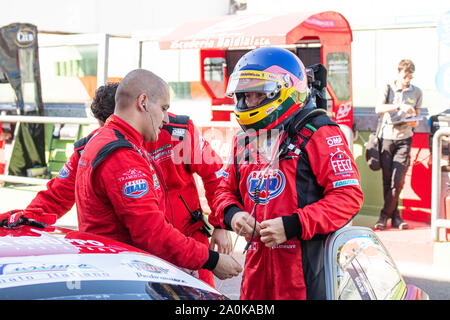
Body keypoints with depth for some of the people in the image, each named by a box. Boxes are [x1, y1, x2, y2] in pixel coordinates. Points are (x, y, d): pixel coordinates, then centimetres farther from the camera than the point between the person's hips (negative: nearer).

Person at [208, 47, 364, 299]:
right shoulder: (244, 140, 16)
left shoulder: (317, 133, -6)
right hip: (258, 265, 6)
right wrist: (231, 214, 0)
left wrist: (292, 226, -20)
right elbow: (226, 189, 25)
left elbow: (348, 195, -14)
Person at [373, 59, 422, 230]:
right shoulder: (389, 89, 3)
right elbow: (378, 108, -14)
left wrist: (415, 121, -5)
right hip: (387, 137, 0)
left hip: (404, 139, 0)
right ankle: (395, 216, 10)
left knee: (398, 179, -10)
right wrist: (400, 106, -26)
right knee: (387, 179, 1)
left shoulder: (416, 92, 8)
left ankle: (384, 216, 0)